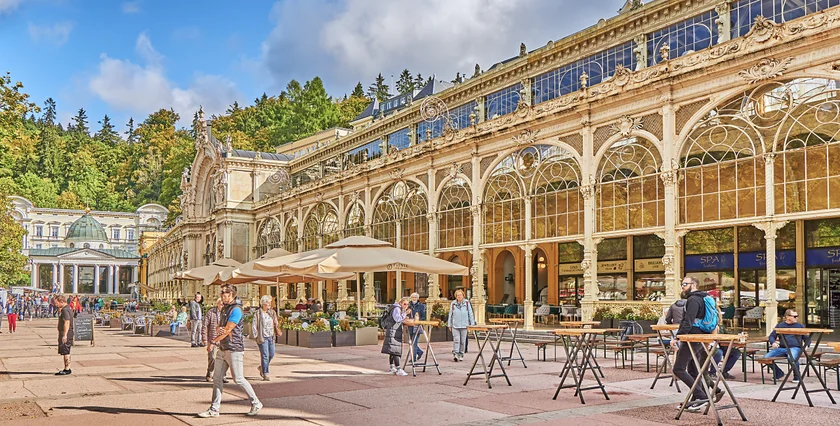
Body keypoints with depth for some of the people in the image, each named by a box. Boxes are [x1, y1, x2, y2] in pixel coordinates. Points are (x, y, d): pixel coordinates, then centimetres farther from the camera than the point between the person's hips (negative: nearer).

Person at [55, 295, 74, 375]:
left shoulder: (65, 310, -17)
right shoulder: (68, 308, 15)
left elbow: (67, 322, -25)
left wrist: (64, 335, -28)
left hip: (66, 333, -11)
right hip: (67, 333, 11)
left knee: (65, 352, -6)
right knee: (66, 352, 15)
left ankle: (67, 369, -3)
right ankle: (66, 369, 21)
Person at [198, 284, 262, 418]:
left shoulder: (236, 310, -15)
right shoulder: (225, 309, 15)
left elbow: (227, 330, -16)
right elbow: (220, 327, 19)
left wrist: (213, 343, -9)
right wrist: (220, 329, -7)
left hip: (234, 349, -9)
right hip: (223, 349, 9)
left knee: (238, 379, -3)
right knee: (217, 378, 6)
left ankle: (256, 404, 10)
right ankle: (214, 409, 11)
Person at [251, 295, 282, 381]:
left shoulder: (272, 312, 9)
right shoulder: (258, 314, -8)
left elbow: (276, 323, 19)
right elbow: (254, 325, -8)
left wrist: (278, 331, 7)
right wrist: (255, 336, -10)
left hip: (271, 337, 6)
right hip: (262, 338, -6)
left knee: (271, 355, 10)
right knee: (265, 356, -6)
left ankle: (262, 367, 34)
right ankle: (265, 374, 3)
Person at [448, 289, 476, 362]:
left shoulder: (467, 303, 2)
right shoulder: (453, 304, 3)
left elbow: (470, 314, 6)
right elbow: (450, 315, 9)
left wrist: (472, 324, 3)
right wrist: (450, 325, 9)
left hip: (464, 325, 1)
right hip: (455, 325, -1)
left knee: (463, 341, 5)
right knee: (456, 339, -11)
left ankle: (461, 355, 17)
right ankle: (455, 354, -8)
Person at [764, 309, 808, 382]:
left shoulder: (800, 326, 16)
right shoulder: (780, 325, 18)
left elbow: (807, 338, 17)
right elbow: (772, 336, 20)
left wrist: (806, 345, -5)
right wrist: (773, 343, -3)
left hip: (794, 348, -3)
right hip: (781, 348, 3)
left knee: (792, 359, -39)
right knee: (766, 358, -19)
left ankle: (797, 377, -10)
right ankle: (779, 374, 6)